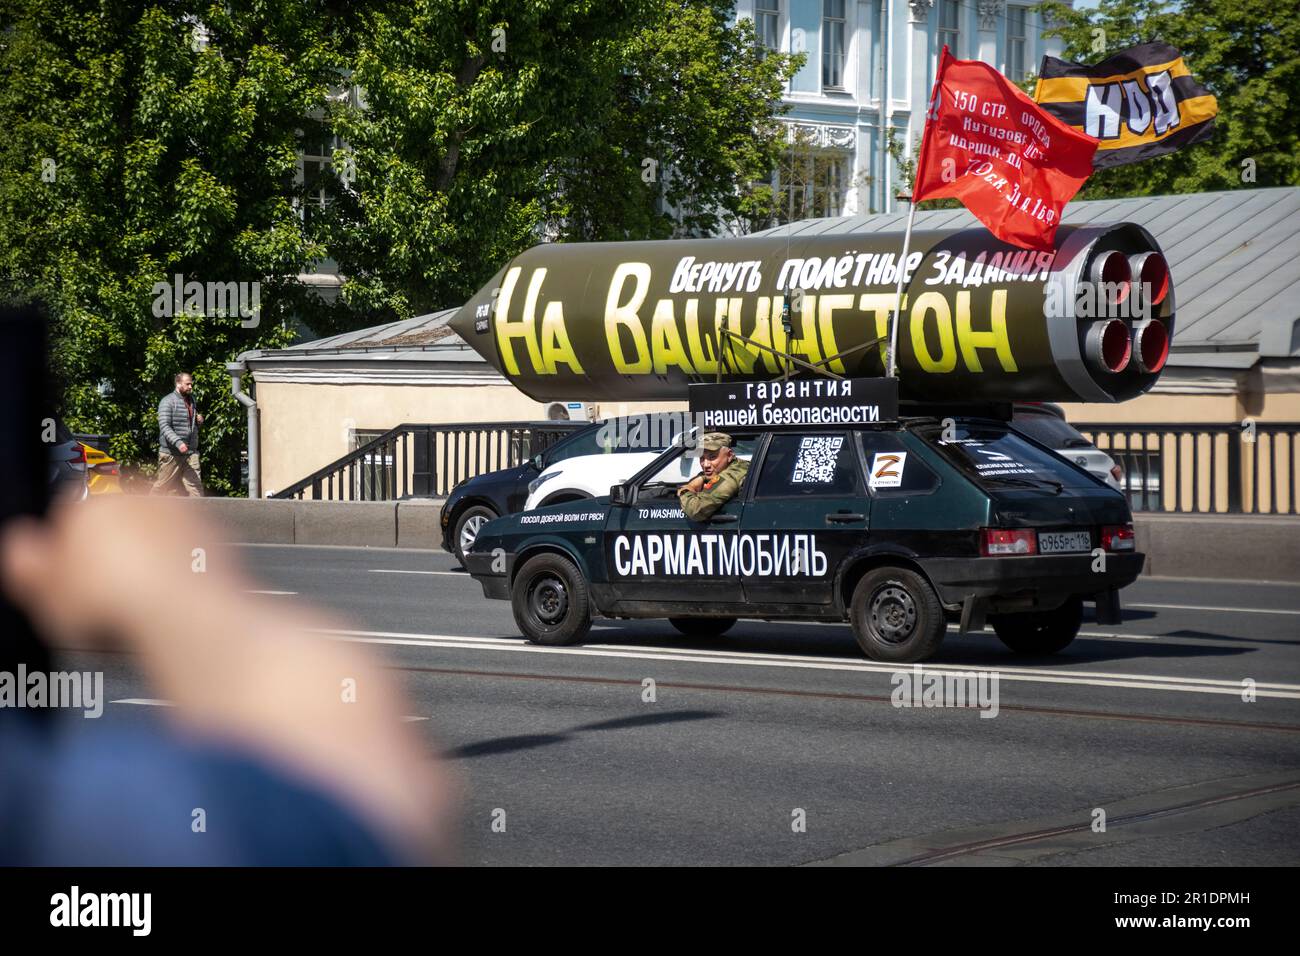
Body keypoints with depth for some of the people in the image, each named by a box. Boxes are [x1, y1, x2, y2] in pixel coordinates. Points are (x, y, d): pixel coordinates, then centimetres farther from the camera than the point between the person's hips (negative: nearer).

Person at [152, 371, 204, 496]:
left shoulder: (191, 400, 17)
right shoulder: (168, 401, -7)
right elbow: (164, 426, -18)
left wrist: (199, 421, 7)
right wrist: (178, 443, -30)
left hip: (191, 453, 6)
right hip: (171, 453, -6)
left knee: (195, 485, -6)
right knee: (163, 486, 5)